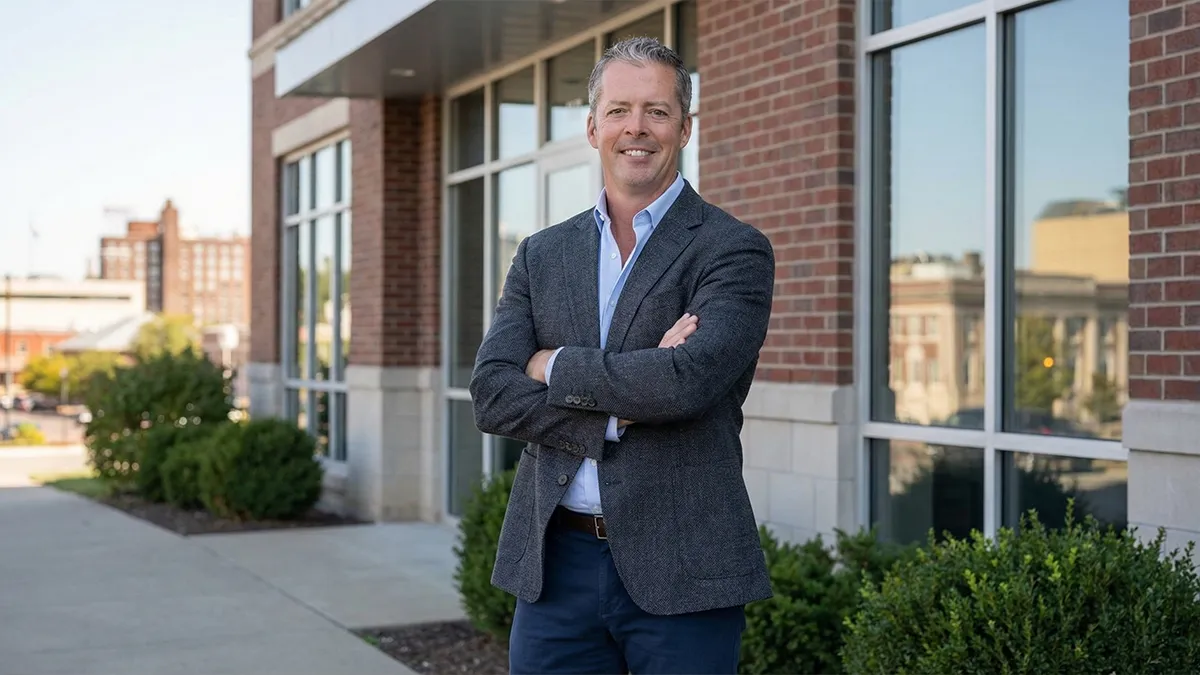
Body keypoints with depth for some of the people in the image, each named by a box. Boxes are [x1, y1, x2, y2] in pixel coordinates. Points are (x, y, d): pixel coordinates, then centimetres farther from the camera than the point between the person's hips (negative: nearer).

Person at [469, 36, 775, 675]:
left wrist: (556, 366, -7)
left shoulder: (734, 250, -3)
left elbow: (690, 380, -20)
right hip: (555, 561, 4)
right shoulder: (541, 255, 10)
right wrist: (621, 410, -14)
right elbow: (492, 396, -1)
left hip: (682, 569, -3)